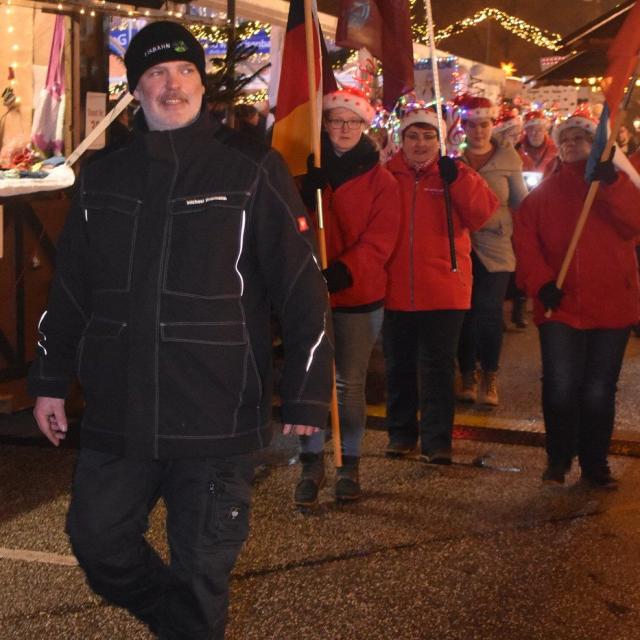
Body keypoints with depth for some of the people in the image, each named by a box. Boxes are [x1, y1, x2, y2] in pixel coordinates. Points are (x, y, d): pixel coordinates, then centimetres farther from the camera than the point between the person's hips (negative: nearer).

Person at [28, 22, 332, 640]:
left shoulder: (252, 170, -5)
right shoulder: (103, 178, 9)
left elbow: (303, 289, -6)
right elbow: (69, 291, 16)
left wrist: (306, 396, -9)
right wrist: (50, 380, 14)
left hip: (216, 420, -4)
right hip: (115, 416, 5)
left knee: (201, 570, 7)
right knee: (98, 544, 13)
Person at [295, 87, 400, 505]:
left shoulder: (380, 181, 2)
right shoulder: (308, 171, 5)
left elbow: (379, 240, -7)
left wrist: (344, 270, -22)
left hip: (358, 295, -1)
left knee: (350, 383, 5)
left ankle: (350, 465, 19)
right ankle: (312, 464, 14)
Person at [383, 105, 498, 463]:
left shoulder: (456, 176, 2)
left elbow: (484, 213, -12)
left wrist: (457, 179, -23)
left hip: (443, 293, -2)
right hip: (396, 291, 2)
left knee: (438, 369, 3)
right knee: (399, 368, 13)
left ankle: (437, 441, 11)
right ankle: (401, 434, 27)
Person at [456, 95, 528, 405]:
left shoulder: (507, 157, 3)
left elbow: (521, 201, 11)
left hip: (495, 245, -1)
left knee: (489, 310, -6)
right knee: (464, 310, 4)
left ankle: (489, 377, 9)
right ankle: (467, 375, 18)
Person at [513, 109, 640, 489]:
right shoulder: (545, 192, 9)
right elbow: (526, 241, -2)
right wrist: (540, 282, -16)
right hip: (560, 306, 0)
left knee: (600, 390, 6)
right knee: (561, 387, -2)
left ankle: (595, 463, 18)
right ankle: (558, 460, 15)